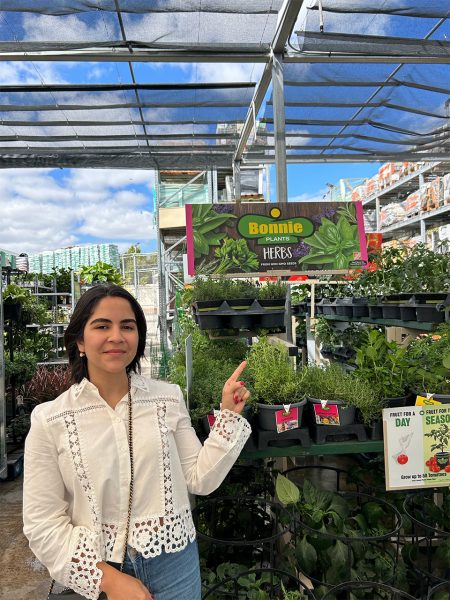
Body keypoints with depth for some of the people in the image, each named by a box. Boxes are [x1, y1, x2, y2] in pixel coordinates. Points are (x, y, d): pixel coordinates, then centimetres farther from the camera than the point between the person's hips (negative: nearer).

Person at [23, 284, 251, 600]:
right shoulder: (50, 420, -12)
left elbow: (200, 479, -4)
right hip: (100, 574, -1)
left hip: (174, 565, 2)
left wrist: (229, 415, -13)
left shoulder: (169, 397, -8)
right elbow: (42, 523, -8)